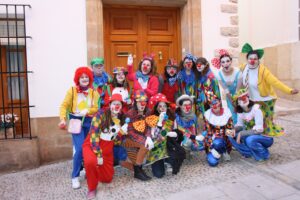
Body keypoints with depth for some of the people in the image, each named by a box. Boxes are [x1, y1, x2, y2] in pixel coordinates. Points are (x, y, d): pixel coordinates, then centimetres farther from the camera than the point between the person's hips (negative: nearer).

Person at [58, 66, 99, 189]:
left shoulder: (94, 92, 5)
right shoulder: (72, 91, -1)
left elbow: (97, 108, -2)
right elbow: (64, 105, -7)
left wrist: (87, 111, -19)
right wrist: (63, 119, -20)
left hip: (89, 122, 3)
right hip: (76, 121, -3)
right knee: (79, 148, -12)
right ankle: (75, 177, 3)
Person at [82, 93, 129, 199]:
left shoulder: (122, 120, 1)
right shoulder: (101, 114, -14)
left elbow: (116, 142, 2)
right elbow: (94, 134, -19)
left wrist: (122, 132, -18)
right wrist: (98, 155, -22)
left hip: (107, 149, 5)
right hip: (92, 145, -5)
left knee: (107, 178, 10)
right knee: (91, 161, -38)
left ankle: (93, 171, 42)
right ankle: (92, 188, -10)